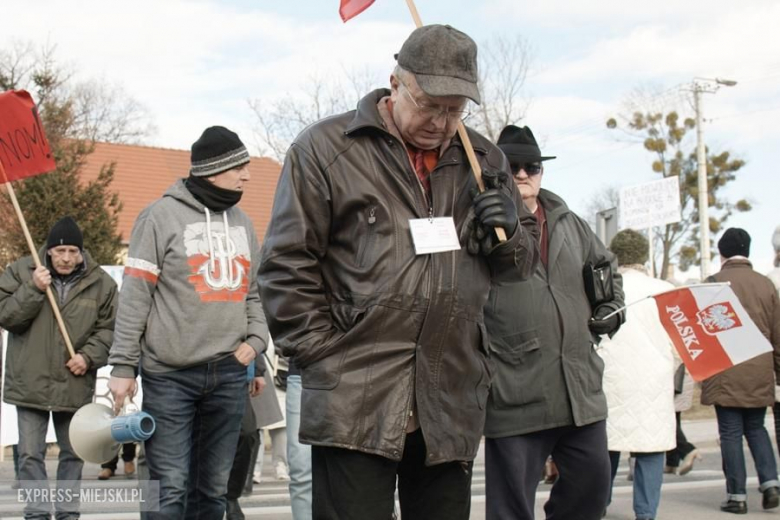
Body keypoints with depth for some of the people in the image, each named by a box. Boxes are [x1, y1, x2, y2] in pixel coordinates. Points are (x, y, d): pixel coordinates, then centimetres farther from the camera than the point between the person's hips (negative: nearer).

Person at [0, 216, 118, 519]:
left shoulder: (101, 283, 0)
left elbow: (108, 329, 4)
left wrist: (89, 356, -11)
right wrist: (32, 289, -18)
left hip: (75, 385, 1)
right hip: (30, 383, -1)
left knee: (74, 452, 10)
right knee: (30, 453, 0)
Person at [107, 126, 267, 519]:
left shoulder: (241, 222, 15)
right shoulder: (163, 215, -3)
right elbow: (134, 296, -6)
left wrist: (256, 341, 5)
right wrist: (123, 366, -9)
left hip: (229, 374, 5)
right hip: (170, 374, -5)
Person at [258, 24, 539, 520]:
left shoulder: (485, 160, 14)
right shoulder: (326, 148, -1)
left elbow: (523, 260, 22)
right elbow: (287, 264, -3)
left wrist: (509, 233, -1)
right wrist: (323, 356, -7)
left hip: (452, 409, 5)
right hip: (356, 403, -4)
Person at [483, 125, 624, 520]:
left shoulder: (569, 223, 16)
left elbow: (607, 266, 31)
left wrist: (611, 309, 18)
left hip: (581, 389, 6)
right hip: (515, 395, -6)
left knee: (593, 485, 15)